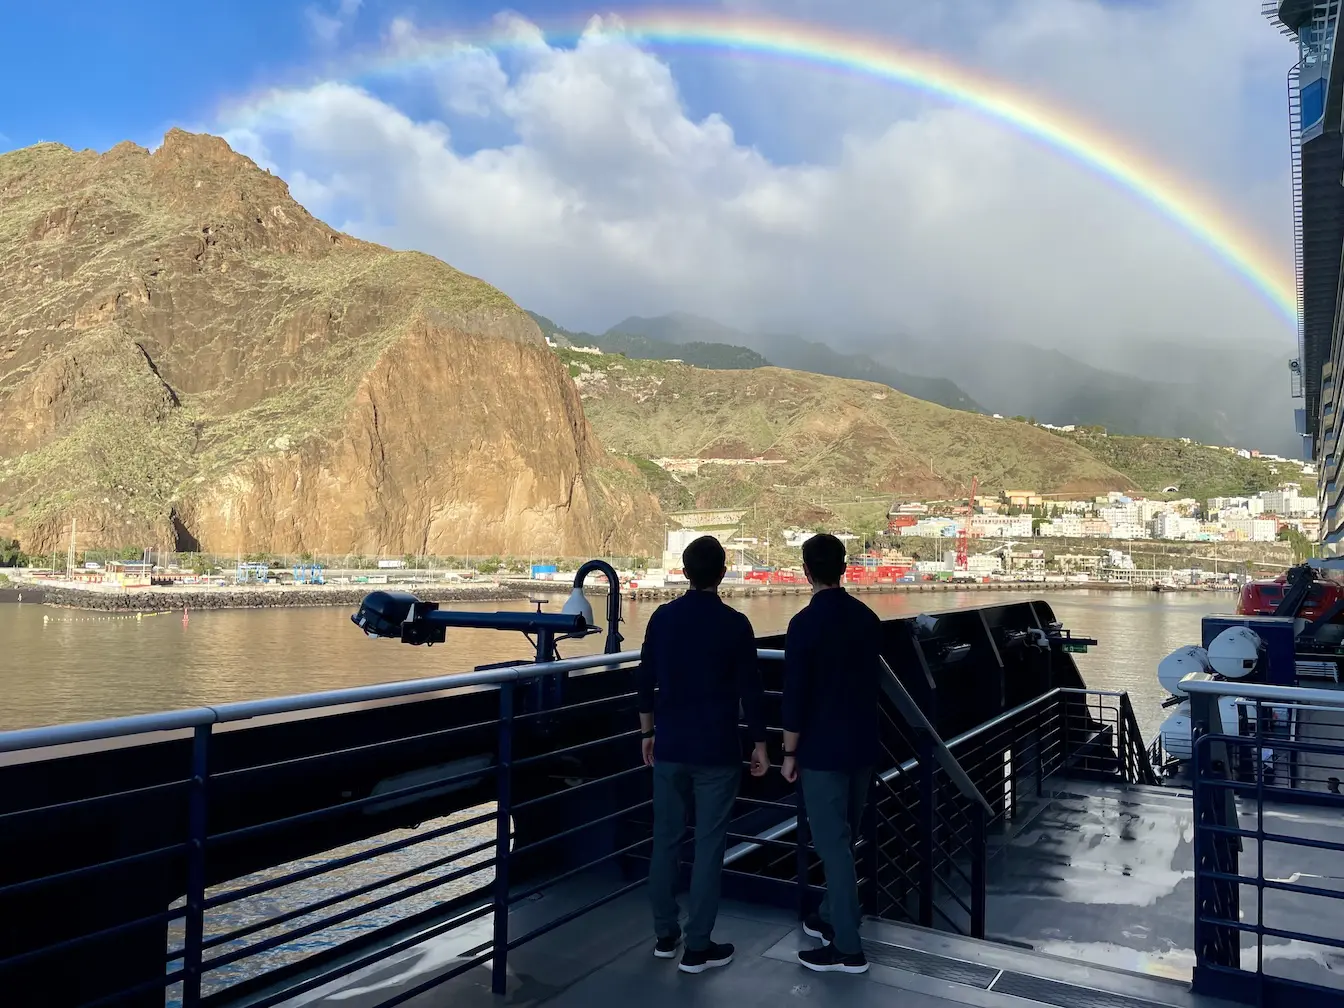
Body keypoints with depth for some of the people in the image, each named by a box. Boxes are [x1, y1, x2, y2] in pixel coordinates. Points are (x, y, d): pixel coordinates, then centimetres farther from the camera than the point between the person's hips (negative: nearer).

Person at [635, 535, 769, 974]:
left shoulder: (662, 618, 1)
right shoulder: (734, 623, -9)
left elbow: (645, 681, 7)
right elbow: (750, 689, -7)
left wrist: (648, 732, 18)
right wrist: (759, 743, 3)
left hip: (670, 747, 4)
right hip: (716, 752, -3)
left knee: (666, 840, 13)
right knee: (708, 845, 3)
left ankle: (665, 935, 24)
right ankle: (697, 946, 9)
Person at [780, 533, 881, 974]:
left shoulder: (805, 624, -17)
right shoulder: (868, 618, 4)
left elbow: (796, 694, -16)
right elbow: (873, 682, 12)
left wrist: (790, 752, -6)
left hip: (823, 749, -7)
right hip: (863, 745, 7)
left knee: (832, 843, 0)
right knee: (843, 838, 19)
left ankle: (847, 947, 6)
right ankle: (832, 917, 32)